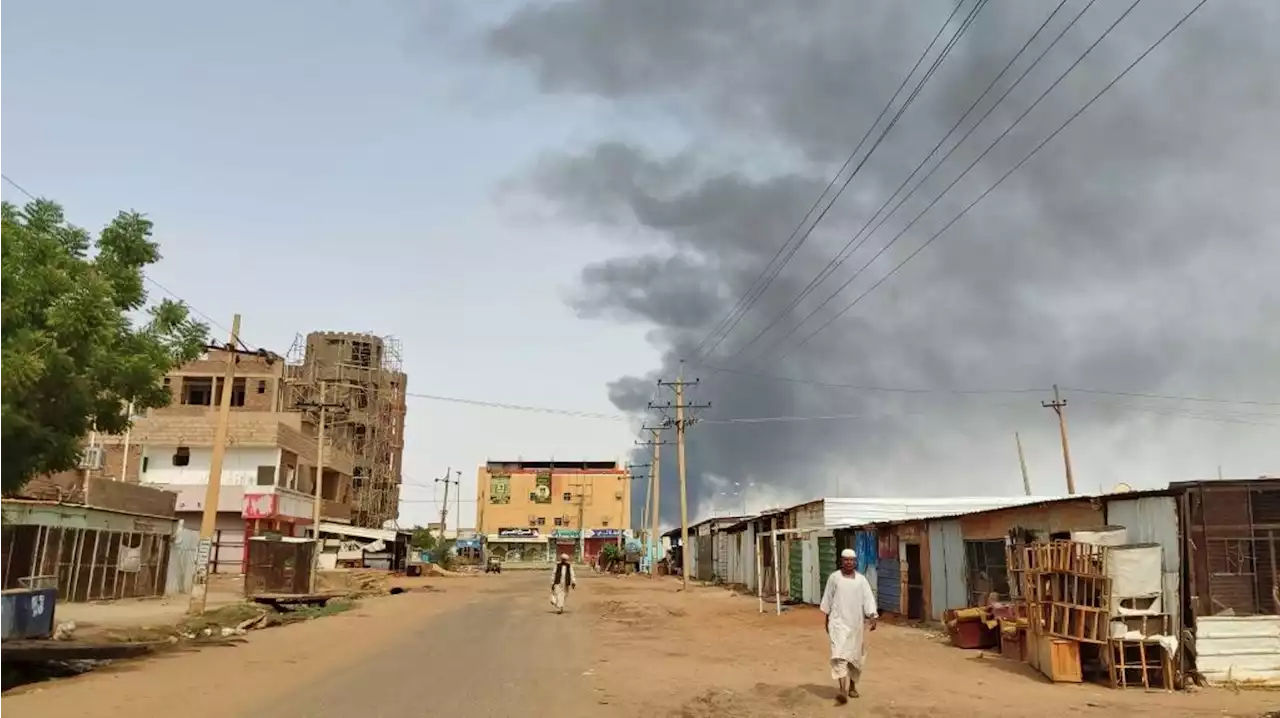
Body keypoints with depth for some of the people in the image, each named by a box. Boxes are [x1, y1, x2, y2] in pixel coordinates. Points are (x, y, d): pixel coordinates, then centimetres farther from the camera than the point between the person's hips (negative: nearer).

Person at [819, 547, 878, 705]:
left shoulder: (861, 579, 2)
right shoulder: (834, 578, 0)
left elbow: (868, 599, -7)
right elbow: (828, 599, 7)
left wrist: (872, 617, -21)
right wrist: (827, 619, 10)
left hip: (856, 623, 2)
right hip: (839, 621, -2)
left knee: (855, 655, 13)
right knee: (840, 654, -16)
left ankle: (852, 686, 34)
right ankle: (843, 691, -24)